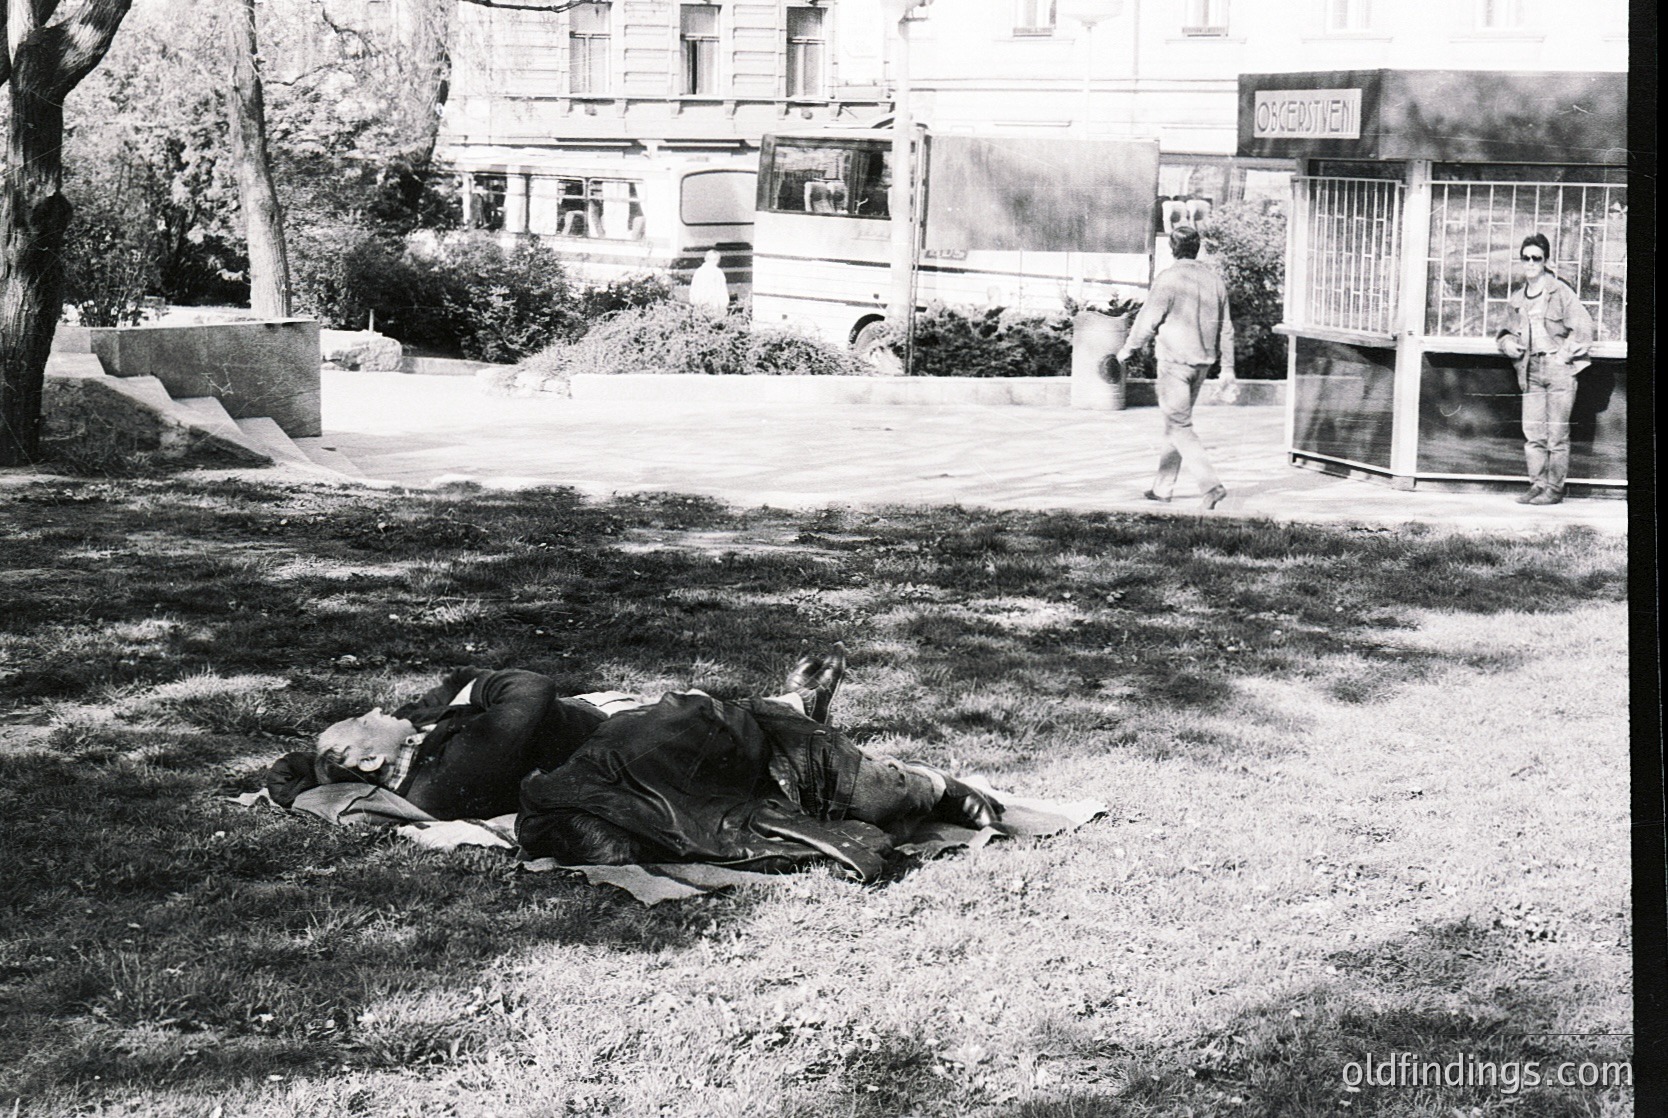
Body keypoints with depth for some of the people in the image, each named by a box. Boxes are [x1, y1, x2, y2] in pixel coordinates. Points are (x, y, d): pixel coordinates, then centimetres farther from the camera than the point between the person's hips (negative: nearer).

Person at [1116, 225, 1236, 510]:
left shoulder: (1169, 279, -13)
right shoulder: (1213, 279, 7)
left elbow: (1148, 320, -10)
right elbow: (1225, 328, 10)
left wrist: (1127, 349, 4)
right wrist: (1227, 367, 16)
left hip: (1175, 361, -7)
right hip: (1202, 362, 7)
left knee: (1180, 427, -4)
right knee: (1175, 422, 17)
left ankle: (1211, 485, -16)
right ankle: (1163, 487, 24)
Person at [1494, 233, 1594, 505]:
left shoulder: (1560, 291, -4)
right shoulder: (1517, 298, 13)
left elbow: (1582, 327, -6)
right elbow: (1512, 330, 27)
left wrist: (1564, 355, -10)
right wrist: (1508, 343, 5)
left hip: (1558, 368, -5)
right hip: (1531, 369, 5)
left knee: (1557, 432, -4)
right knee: (1532, 432, 2)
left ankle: (1555, 488, 0)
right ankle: (1538, 484, 8)